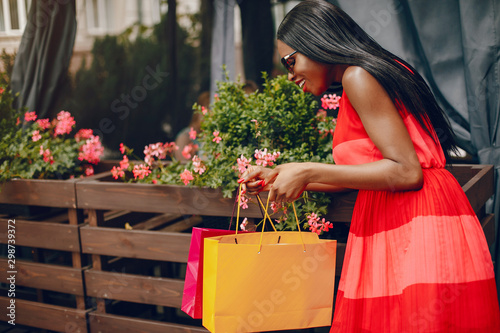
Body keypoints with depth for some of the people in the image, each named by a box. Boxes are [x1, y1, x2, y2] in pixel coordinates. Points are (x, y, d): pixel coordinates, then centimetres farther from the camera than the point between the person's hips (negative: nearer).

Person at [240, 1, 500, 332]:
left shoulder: (358, 77, -11)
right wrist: (279, 177, 21)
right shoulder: (377, 70, 17)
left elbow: (406, 172, -18)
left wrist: (308, 171, -15)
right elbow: (364, 172, 21)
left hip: (417, 233, -9)